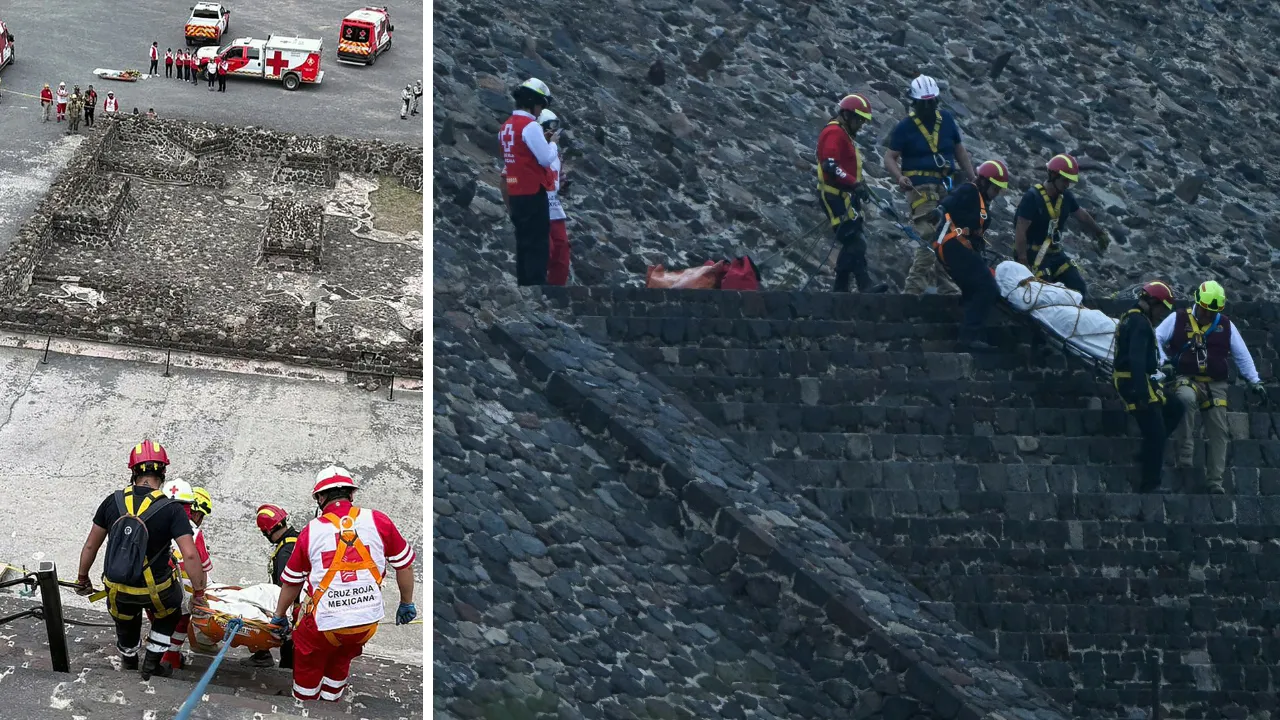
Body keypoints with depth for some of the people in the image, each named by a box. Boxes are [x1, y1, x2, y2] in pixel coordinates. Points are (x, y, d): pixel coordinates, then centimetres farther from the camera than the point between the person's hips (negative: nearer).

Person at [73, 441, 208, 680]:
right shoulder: (171, 510, -18)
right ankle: (152, 662, 31)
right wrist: (199, 591, -8)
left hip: (116, 588, 3)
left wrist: (82, 578, 17)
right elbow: (190, 555, -22)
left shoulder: (113, 502, -8)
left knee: (125, 623, 32)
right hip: (155, 590, -3)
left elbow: (91, 546, 1)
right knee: (168, 612, 32)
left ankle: (129, 665, 54)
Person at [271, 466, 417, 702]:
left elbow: (291, 582, 8)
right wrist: (407, 604, 22)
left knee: (308, 665, 23)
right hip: (368, 621, 2)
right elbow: (405, 565, 6)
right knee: (340, 661, 30)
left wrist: (279, 616, 25)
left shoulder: (310, 531, -4)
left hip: (323, 622, -2)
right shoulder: (378, 521, -5)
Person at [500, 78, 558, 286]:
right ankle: (536, 282, -9)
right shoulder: (530, 126, -14)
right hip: (533, 194, -8)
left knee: (524, 245, 13)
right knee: (538, 246, -6)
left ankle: (523, 283, 15)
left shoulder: (506, 127, 12)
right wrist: (553, 145, 4)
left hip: (515, 195, 8)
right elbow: (546, 159, -14)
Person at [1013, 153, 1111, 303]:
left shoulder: (1066, 196, 4)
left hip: (1056, 253, 8)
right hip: (1035, 255, -8)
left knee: (1080, 290, 2)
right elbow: (1020, 232, -20)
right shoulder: (1032, 198, -18)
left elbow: (1082, 215, 23)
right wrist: (1022, 263, -23)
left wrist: (1099, 233, 37)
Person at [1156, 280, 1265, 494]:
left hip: (1215, 384, 4)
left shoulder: (1225, 325, 7)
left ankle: (1214, 481, 5)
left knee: (1218, 432, -1)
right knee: (1186, 398, -38)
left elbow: (1242, 355, 12)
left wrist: (1254, 380, 6)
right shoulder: (1178, 320, 0)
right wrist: (1163, 361, -13)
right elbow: (1155, 339, 3)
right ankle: (1185, 454, -33)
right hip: (1187, 379, -4)